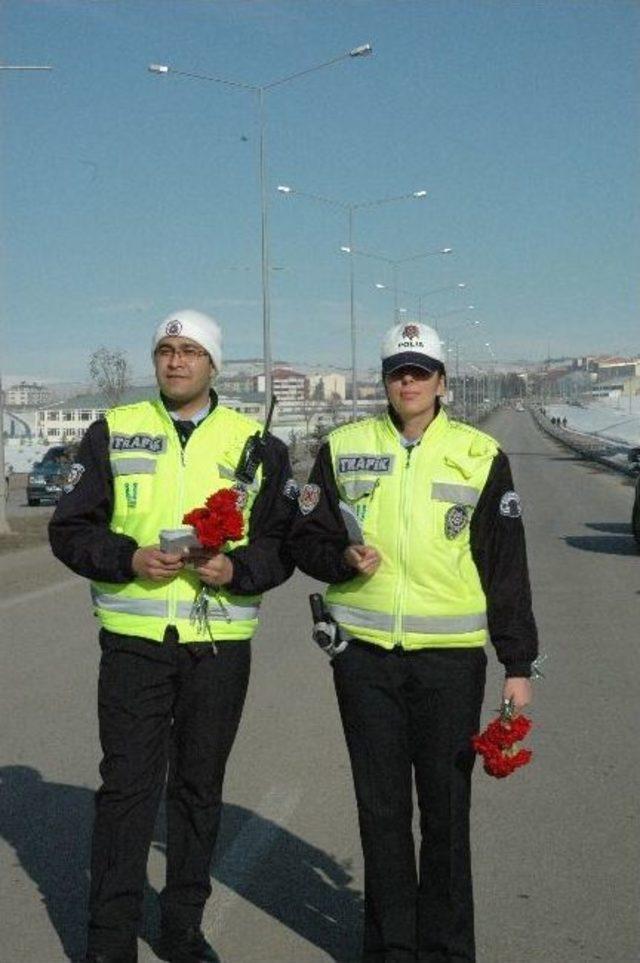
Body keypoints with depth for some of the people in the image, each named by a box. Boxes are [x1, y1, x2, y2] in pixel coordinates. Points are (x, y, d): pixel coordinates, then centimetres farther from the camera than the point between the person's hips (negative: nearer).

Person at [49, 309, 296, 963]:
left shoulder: (256, 443, 5)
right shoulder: (112, 432, 4)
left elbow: (283, 541, 5)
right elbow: (70, 529, 2)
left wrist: (236, 569, -14)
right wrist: (129, 559, -14)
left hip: (221, 643, 1)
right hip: (133, 640, -1)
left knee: (200, 787, 11)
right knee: (127, 787, -1)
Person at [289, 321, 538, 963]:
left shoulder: (480, 455, 2)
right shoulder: (342, 449, 6)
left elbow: (507, 567, 3)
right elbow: (305, 540, 10)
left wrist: (518, 663, 0)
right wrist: (343, 559, -12)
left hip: (451, 655, -1)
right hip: (365, 652, 1)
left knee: (446, 809, 5)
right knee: (380, 808, 9)